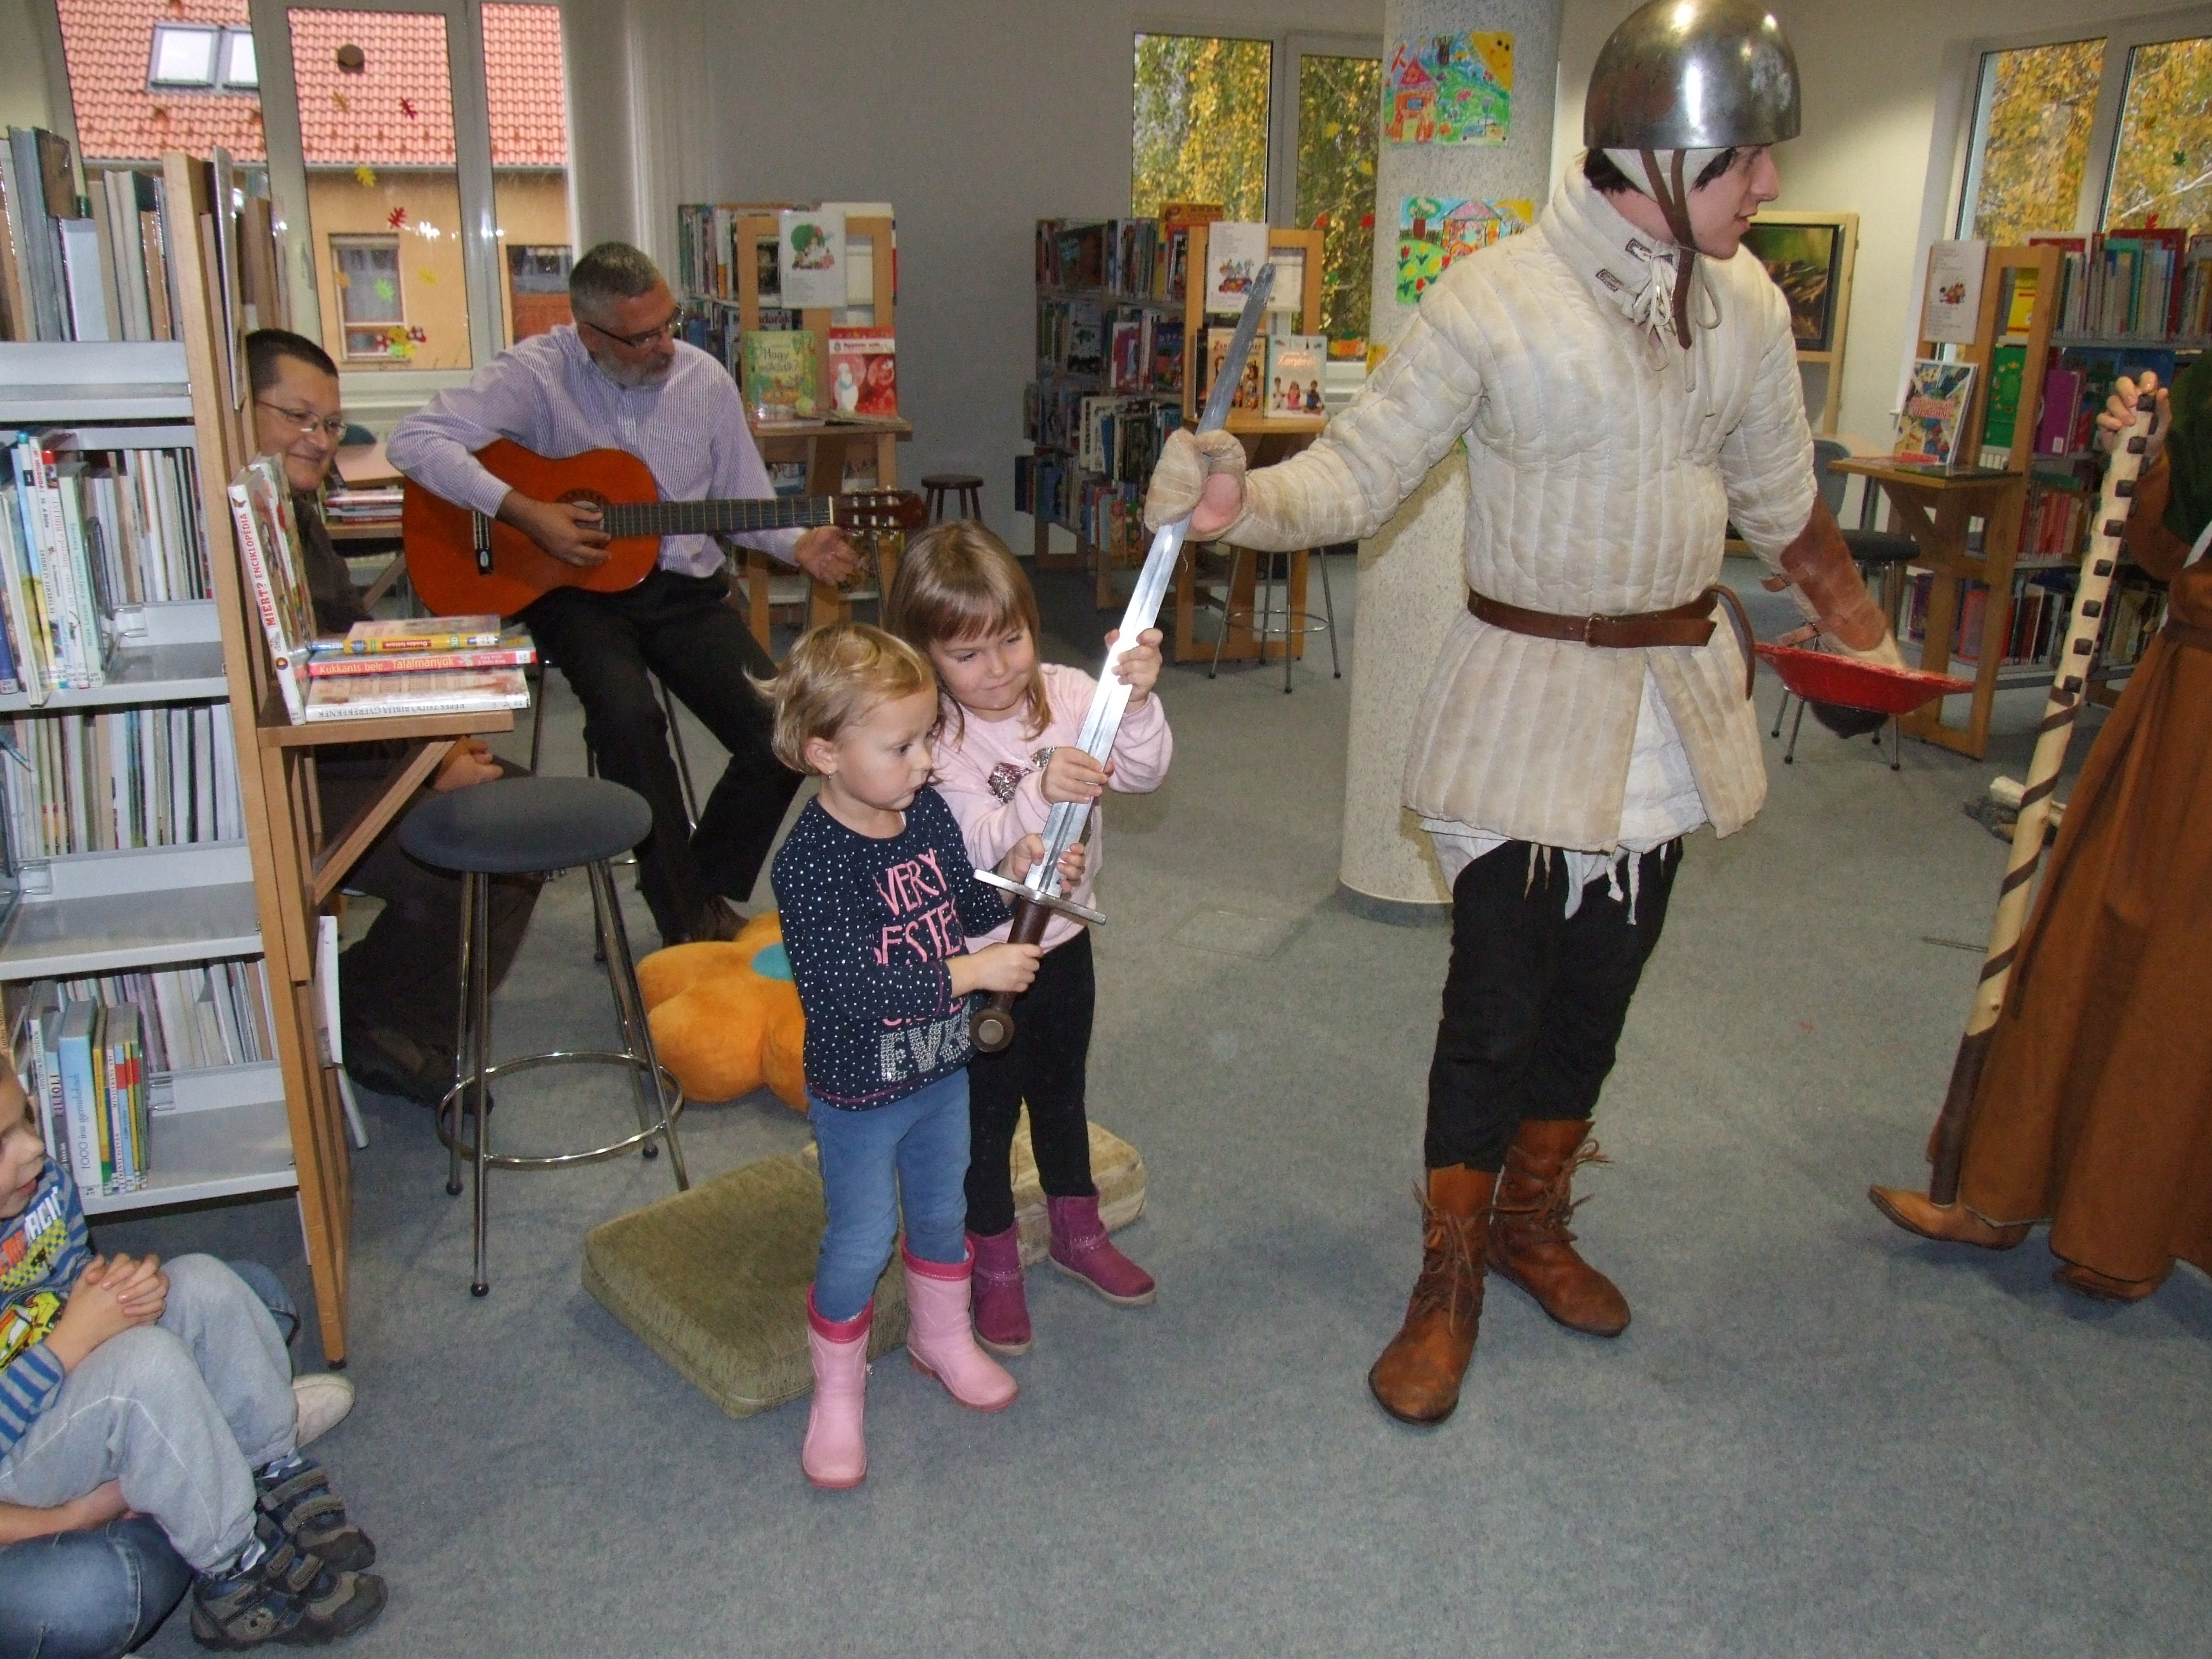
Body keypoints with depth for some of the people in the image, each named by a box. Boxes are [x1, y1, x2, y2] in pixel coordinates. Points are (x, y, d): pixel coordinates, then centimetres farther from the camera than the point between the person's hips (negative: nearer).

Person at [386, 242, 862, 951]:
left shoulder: (707, 380, 2)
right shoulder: (539, 371, -9)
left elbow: (746, 502, 10)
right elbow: (415, 440, -17)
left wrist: (798, 547, -10)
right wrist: (523, 512, -25)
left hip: (685, 590, 4)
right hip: (575, 590, -3)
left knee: (781, 728, -15)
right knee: (629, 714, -32)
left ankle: (708, 886, 10)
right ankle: (690, 921, -14)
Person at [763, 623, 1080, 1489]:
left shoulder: (930, 813, -6)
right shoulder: (811, 861, -27)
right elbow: (843, 985, -33)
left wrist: (1011, 876, -11)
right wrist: (967, 974, -32)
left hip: (943, 1069, 6)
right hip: (858, 1091, -6)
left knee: (942, 1213, 24)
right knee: (861, 1243, 7)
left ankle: (942, 1337, 49)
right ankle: (837, 1392, 30)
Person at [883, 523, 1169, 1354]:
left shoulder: (1067, 694, -8)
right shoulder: (931, 740, -20)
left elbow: (1141, 772, -18)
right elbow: (977, 849, -27)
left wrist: (1136, 701, -36)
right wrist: (1040, 794, -44)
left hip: (1062, 940, 5)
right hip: (978, 959, -4)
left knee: (1061, 1092, 24)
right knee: (987, 1113, 12)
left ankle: (1078, 1232, 45)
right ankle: (995, 1264, 33)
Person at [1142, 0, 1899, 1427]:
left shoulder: (1746, 303, 4)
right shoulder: (1495, 300, -13)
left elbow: (1783, 500, 18)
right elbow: (1361, 470, -14)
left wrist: (1860, 630, 19)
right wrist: (1239, 500, -32)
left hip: (1677, 700, 5)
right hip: (1529, 698, -5)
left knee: (1597, 991, 15)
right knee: (1494, 1008, -2)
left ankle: (1535, 1223, 38)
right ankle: (1449, 1284, 20)